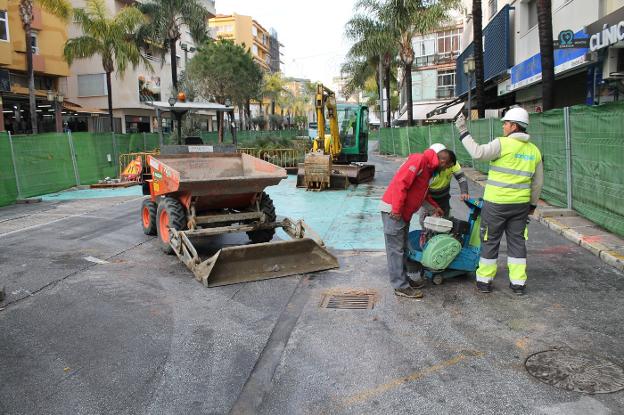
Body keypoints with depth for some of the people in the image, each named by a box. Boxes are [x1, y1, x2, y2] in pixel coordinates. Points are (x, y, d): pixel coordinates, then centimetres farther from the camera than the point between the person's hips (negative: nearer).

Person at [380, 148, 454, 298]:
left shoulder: (428, 167, 15)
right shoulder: (419, 160, -17)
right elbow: (400, 182, -25)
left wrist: (435, 206, 29)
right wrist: (396, 210, -24)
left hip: (404, 212, 10)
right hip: (394, 211, -10)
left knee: (403, 248, 15)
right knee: (396, 249, -4)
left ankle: (403, 279, 24)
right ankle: (401, 287, 1)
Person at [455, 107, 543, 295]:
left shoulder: (502, 143, -13)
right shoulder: (534, 150, 9)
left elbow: (478, 153, -22)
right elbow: (538, 182, 14)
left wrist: (463, 132, -14)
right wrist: (533, 204, 24)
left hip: (496, 203, -5)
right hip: (521, 204, 5)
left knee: (490, 241, 7)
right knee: (517, 241, 13)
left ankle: (484, 280, 17)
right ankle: (518, 283, 17)